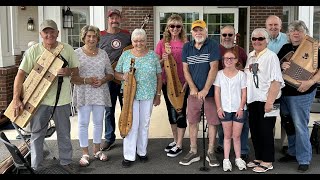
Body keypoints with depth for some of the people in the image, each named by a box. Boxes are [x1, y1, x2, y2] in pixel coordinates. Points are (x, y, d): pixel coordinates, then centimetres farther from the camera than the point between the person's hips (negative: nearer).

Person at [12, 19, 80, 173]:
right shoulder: (33, 51, -7)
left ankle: (66, 162, 33)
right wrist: (16, 99, -19)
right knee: (37, 134, 11)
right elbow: (20, 74, -10)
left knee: (64, 134, 14)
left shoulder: (67, 49, -1)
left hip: (62, 100, 1)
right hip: (39, 99, -1)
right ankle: (35, 166, 27)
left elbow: (76, 70, 8)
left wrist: (69, 71, -17)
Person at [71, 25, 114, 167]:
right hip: (83, 94, -3)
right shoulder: (76, 53, -4)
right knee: (83, 123, 3)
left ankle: (97, 150, 28)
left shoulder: (103, 53, 7)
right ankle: (85, 153, 15)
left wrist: (103, 80, -11)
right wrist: (86, 80, -21)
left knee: (98, 122, 12)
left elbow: (110, 74, 9)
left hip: (100, 93, 3)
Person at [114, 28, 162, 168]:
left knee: (144, 124, 10)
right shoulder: (125, 55, 2)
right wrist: (123, 77, -16)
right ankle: (128, 155, 6)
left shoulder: (153, 55, 2)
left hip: (148, 95, 1)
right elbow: (116, 73, 6)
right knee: (131, 124, -3)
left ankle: (142, 151, 25)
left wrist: (158, 95, 3)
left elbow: (159, 76, 5)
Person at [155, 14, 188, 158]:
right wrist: (162, 60, -17)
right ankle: (175, 140, 31)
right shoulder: (162, 43, 3)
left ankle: (179, 145, 11)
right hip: (167, 83, 4)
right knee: (171, 111, 15)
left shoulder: (186, 44, -4)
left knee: (180, 112, 1)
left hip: (182, 83, -3)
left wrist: (187, 82, -11)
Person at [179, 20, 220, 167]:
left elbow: (213, 68, -12)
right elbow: (185, 69, 5)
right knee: (192, 121, 7)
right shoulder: (187, 47, 5)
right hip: (194, 91, 3)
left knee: (212, 122, 4)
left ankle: (210, 153, 17)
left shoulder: (213, 45, -6)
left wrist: (205, 90, -15)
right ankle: (193, 152, 19)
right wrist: (193, 88, -5)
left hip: (210, 91, -3)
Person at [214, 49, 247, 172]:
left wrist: (241, 108, -8)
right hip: (225, 110, 1)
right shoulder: (219, 74, 1)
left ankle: (238, 159, 21)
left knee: (236, 136, 7)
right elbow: (217, 92, 1)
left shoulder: (241, 74, -1)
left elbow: (244, 93, -1)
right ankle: (226, 160, 16)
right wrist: (219, 108, -5)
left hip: (238, 109, -1)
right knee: (227, 136, 10)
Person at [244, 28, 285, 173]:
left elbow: (276, 81, -15)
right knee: (254, 130, 13)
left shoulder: (271, 56, -9)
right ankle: (258, 158, 28)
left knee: (265, 131, 2)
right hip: (252, 100, 7)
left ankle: (267, 162, 15)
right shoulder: (250, 56, 12)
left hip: (265, 101, -7)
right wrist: (245, 97, 13)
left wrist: (270, 101, -20)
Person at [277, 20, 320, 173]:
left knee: (300, 126, -4)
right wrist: (281, 65, -8)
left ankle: (304, 160, 8)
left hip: (302, 93, -6)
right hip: (284, 92, 6)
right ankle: (293, 153, 30)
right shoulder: (285, 48, 11)